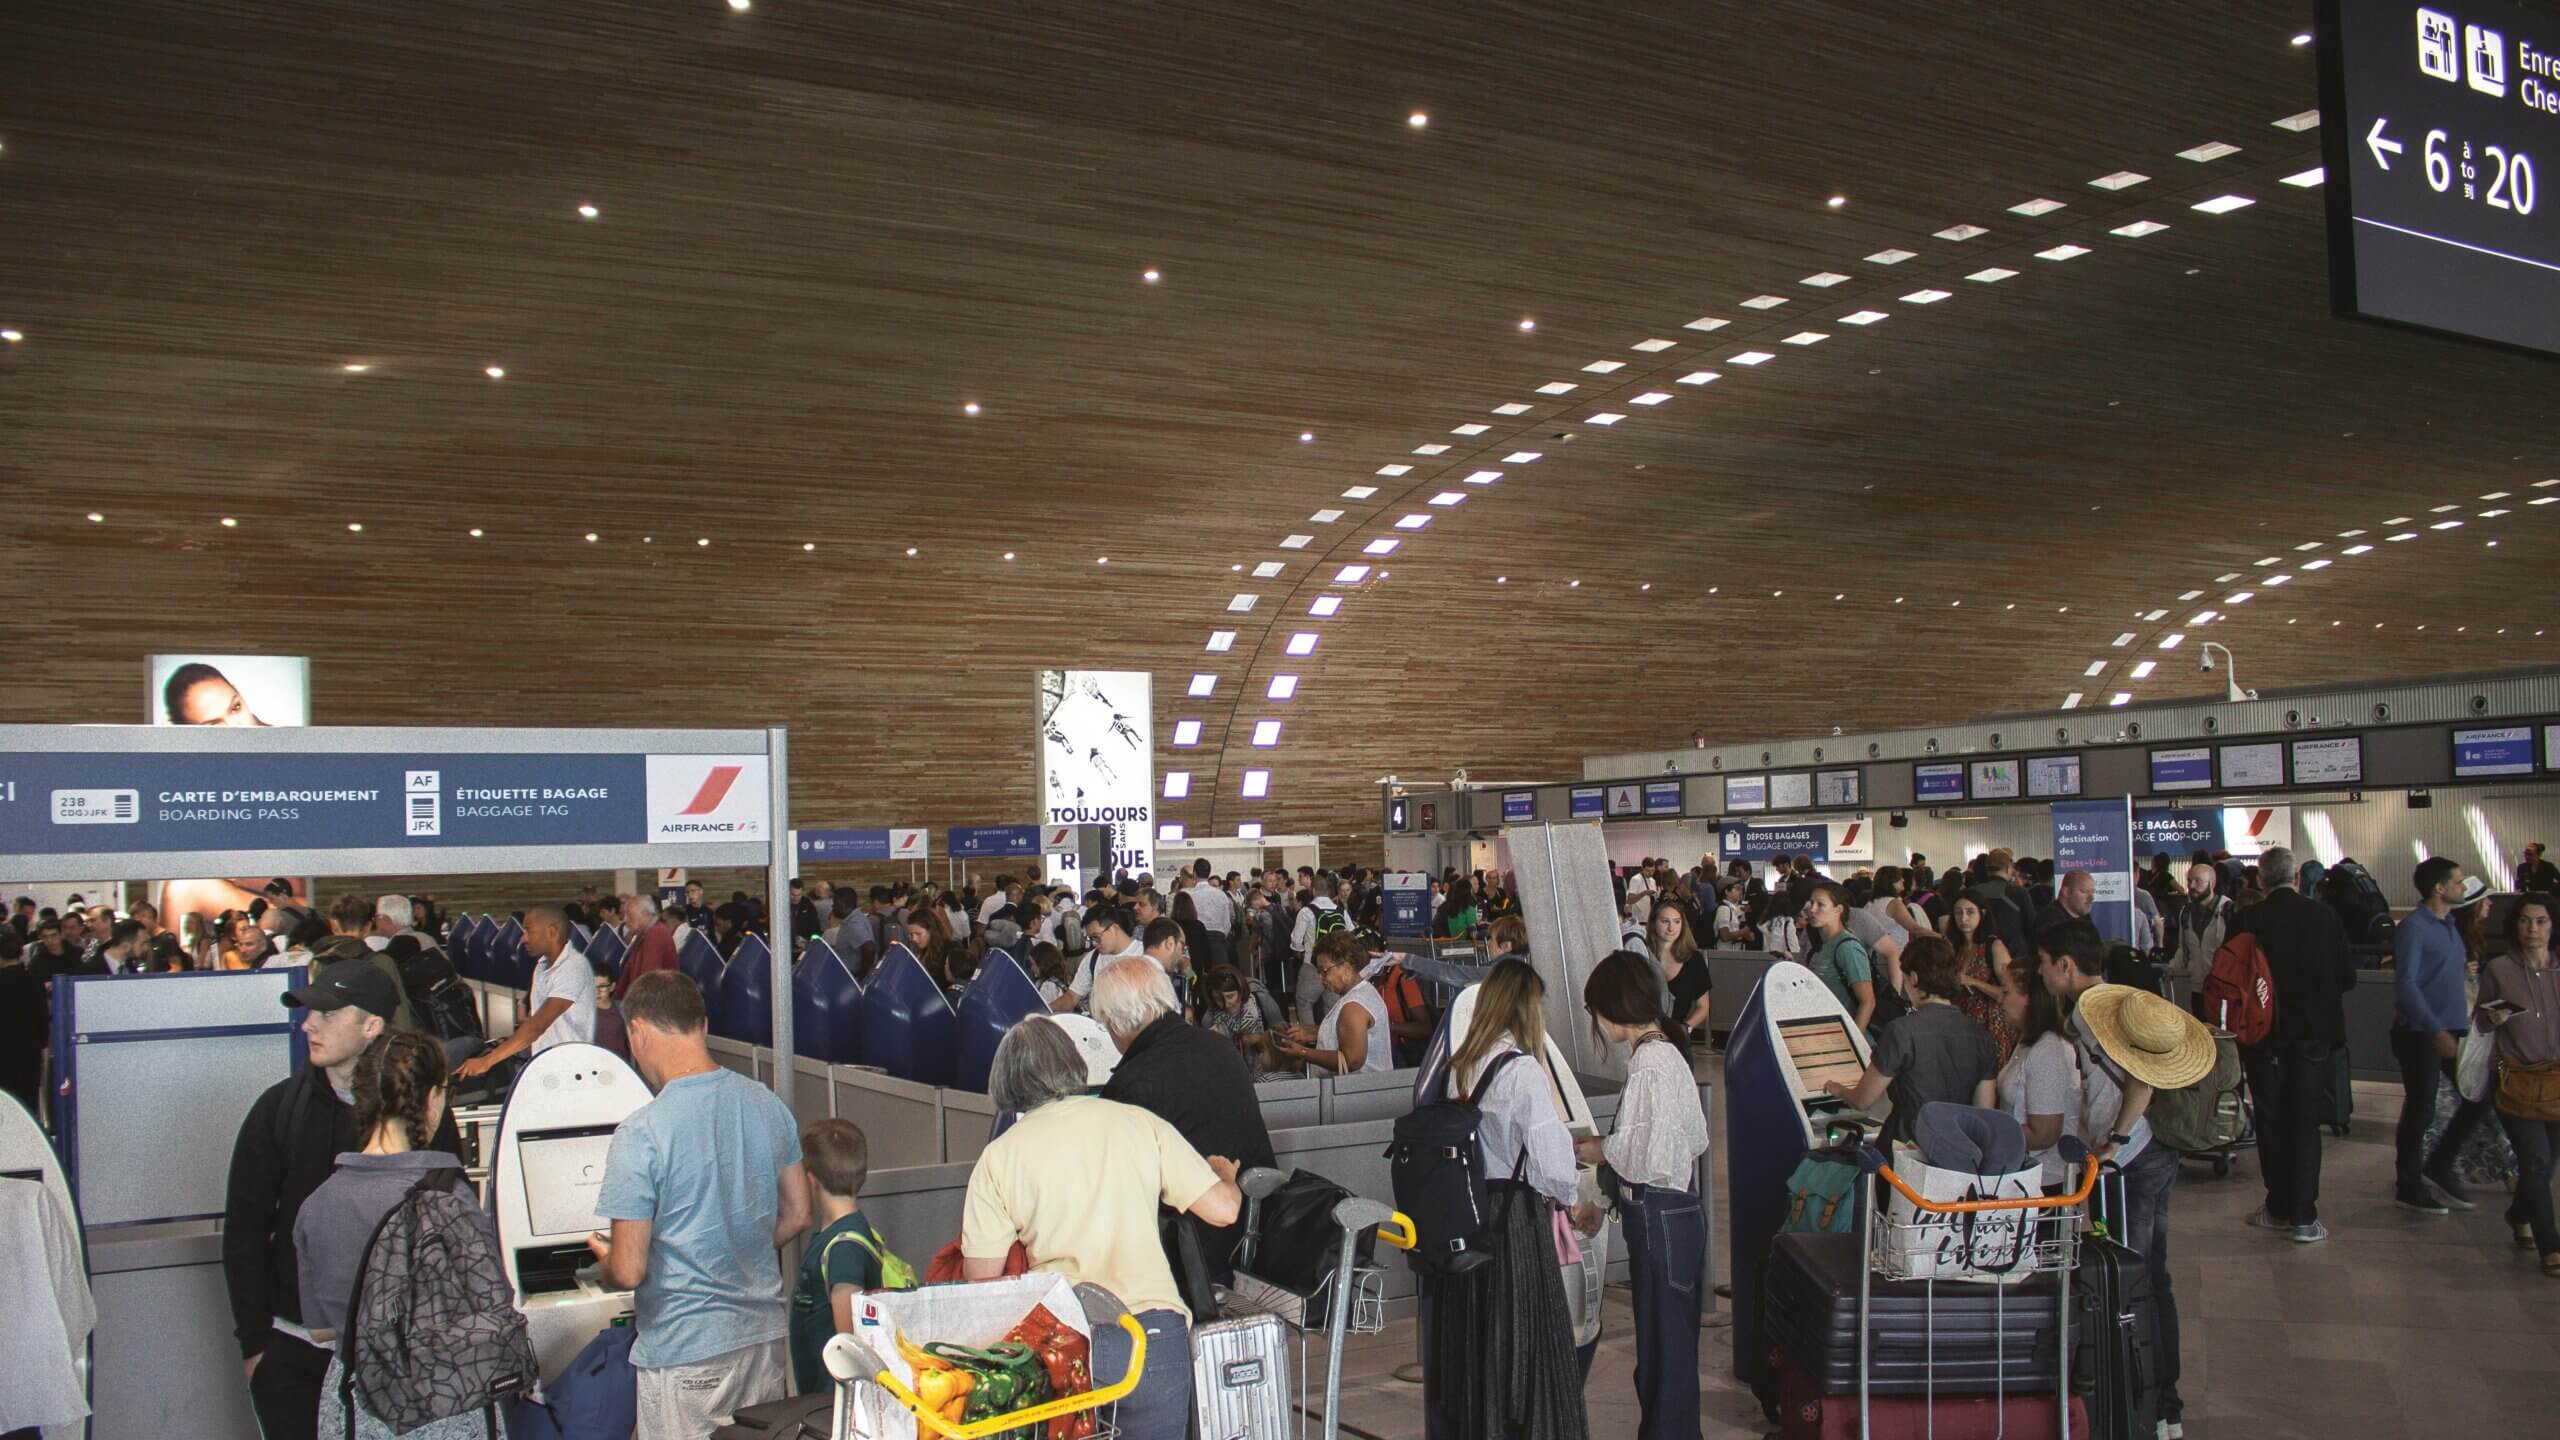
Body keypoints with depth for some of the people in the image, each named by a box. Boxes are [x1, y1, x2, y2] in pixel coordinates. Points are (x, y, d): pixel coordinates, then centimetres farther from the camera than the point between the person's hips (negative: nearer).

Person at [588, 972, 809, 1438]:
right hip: (765, 1333, 6)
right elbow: (796, 1216, 10)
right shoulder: (769, 1105, 0)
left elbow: (629, 1271, -16)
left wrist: (603, 1256, 5)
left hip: (685, 1351, -6)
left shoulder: (640, 1134, -19)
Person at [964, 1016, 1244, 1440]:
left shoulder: (998, 1156, 1)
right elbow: (1222, 1210, 1)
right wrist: (1225, 1173, 23)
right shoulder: (1140, 1124, 2)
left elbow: (981, 1278, 3)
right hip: (1152, 1333, 1)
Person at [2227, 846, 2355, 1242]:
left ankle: (2279, 1208, 17)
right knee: (2305, 1123, 6)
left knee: (2271, 1120, 11)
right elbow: (2347, 979, -1)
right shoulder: (2325, 916, -6)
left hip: (2264, 1034, -1)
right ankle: (2303, 1217, 3)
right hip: (2312, 1032, 1)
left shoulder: (2246, 920, -11)